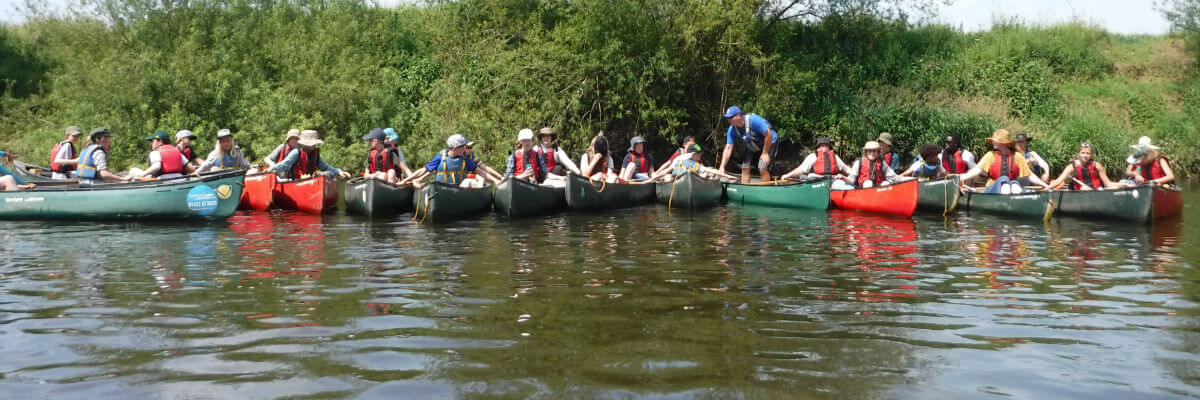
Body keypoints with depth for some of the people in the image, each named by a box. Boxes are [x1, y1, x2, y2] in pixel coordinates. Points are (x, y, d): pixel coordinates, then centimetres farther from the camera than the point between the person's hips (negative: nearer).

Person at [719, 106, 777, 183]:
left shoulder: (753, 120, -33)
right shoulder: (732, 130, -15)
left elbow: (769, 135, -28)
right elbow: (728, 148, -16)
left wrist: (765, 153, -21)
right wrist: (722, 167, -25)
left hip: (768, 143, -6)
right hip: (751, 147, 6)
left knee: (762, 169, -19)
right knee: (745, 168, -2)